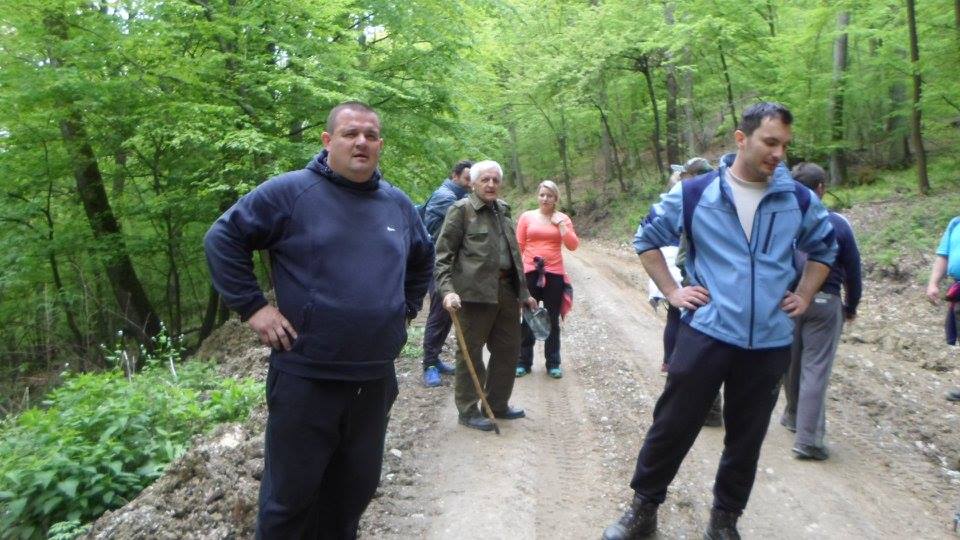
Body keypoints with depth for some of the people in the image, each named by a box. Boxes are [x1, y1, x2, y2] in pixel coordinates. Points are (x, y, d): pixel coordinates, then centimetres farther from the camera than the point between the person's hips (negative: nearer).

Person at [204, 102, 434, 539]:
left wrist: (406, 308, 17)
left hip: (376, 379, 5)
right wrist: (252, 306, -10)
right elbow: (222, 239, -4)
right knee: (290, 495, 10)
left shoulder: (398, 204, 9)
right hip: (305, 377, -5)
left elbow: (423, 259, 26)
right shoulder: (289, 191, -8)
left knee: (354, 491, 19)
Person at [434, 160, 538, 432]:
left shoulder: (503, 210, 16)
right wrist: (447, 290, -20)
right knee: (470, 353, 3)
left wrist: (524, 292, 21)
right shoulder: (461, 210, -4)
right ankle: (467, 410, 16)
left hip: (506, 290, 7)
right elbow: (443, 253, -8)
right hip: (475, 291, -7)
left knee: (508, 349, 14)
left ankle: (498, 404, 29)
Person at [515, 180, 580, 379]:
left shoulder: (563, 218, 5)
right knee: (528, 319, 6)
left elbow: (573, 245, -3)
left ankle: (553, 364, 17)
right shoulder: (526, 216, 3)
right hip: (530, 273, -1)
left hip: (554, 274, 1)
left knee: (552, 320, 8)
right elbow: (518, 246, 3)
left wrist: (561, 224, -9)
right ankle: (524, 362, 16)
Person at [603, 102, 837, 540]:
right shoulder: (694, 193, -4)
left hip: (771, 342, 3)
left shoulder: (799, 199, 3)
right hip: (706, 332, -2)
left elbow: (824, 248, 21)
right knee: (672, 426, 3)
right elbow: (647, 239, 8)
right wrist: (672, 292, 0)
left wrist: (805, 297, 10)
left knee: (746, 438, 13)